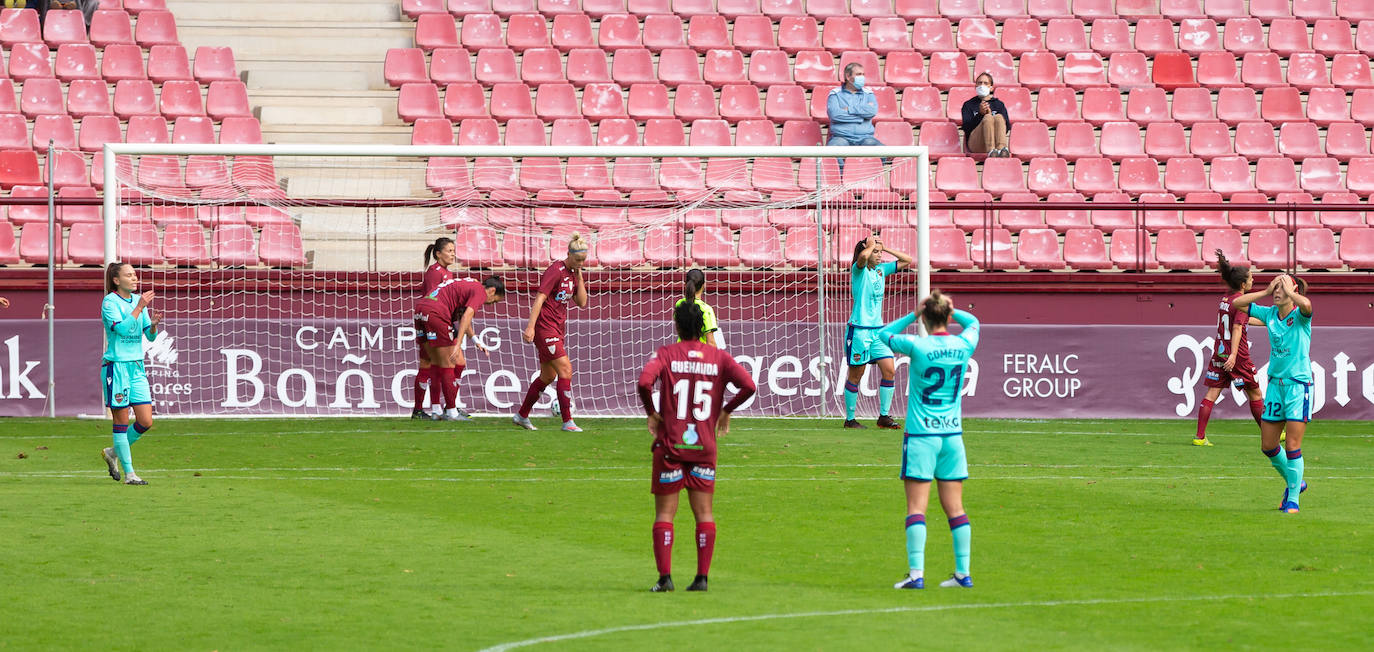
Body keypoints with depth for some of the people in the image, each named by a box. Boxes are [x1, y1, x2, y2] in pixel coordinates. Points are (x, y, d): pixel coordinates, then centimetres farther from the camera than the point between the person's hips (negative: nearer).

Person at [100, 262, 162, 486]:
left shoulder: (138, 301, 11)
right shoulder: (109, 302, -8)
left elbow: (150, 336, 13)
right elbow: (122, 328, -22)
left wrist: (153, 325, -8)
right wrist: (139, 308, -22)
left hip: (137, 367, 7)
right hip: (116, 365, -7)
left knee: (146, 421, 2)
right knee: (122, 422, -2)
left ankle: (113, 453, 23)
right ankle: (128, 473, 3)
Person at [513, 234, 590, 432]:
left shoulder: (573, 274, 12)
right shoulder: (555, 271, -14)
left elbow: (582, 302, 11)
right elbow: (539, 299, -19)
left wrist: (579, 277, 1)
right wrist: (530, 326, -25)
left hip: (558, 329, 9)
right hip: (545, 328, -9)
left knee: (548, 376, 13)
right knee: (565, 369, -15)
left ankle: (522, 416, 25)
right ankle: (567, 421, -16)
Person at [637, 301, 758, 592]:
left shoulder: (665, 354, -3)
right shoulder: (718, 357, 3)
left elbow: (644, 382, -21)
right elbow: (749, 385, -7)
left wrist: (651, 412, -4)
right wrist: (726, 410, 8)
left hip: (670, 446, -2)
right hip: (704, 447, 2)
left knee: (664, 513, 3)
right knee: (704, 513, 7)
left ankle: (665, 577, -5)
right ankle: (702, 577, 2)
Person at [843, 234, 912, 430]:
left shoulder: (881, 269, 10)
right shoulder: (859, 269, -9)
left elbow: (907, 261, 16)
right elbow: (863, 257, -33)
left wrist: (885, 248, 8)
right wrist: (871, 245, -13)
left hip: (877, 329, 6)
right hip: (859, 330, -6)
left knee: (890, 371, -2)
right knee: (856, 375, 1)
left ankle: (884, 416, 6)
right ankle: (849, 419, 11)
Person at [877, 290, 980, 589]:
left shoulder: (918, 346, -11)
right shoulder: (963, 345, 0)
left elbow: (885, 333, 7)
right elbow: (973, 322, 24)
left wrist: (914, 314, 9)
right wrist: (949, 310, 20)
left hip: (921, 435, -4)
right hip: (952, 435, 4)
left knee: (916, 507, -4)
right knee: (954, 506, 8)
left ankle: (916, 573, -12)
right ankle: (963, 573, 9)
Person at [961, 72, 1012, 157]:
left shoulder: (999, 104, 25)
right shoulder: (968, 105, 22)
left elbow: (1007, 128, 9)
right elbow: (966, 128, 5)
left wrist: (990, 114, -5)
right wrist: (980, 114, -9)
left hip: (995, 138, 1)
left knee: (999, 117, -28)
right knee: (987, 118, -30)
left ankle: (1001, 148, -57)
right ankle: (991, 151, -58)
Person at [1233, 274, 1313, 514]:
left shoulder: (1300, 315, -9)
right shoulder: (1269, 314, 6)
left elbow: (1306, 305, -33)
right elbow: (1237, 303, 7)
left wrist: (1290, 292, -17)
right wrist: (1265, 292, -1)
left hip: (1298, 384, -6)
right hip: (1275, 383, 6)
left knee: (1292, 446, -8)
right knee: (1268, 446, 9)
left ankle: (1293, 499, 1)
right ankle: (1293, 483, 31)